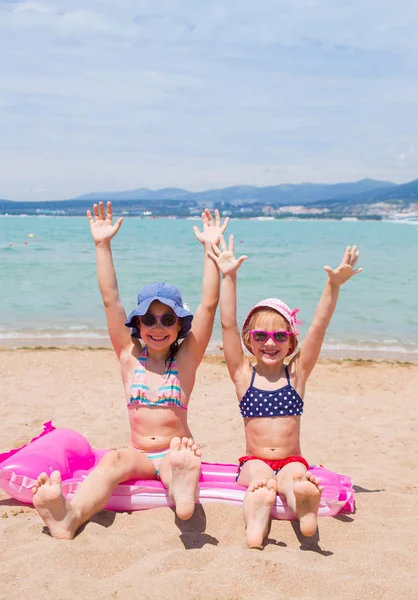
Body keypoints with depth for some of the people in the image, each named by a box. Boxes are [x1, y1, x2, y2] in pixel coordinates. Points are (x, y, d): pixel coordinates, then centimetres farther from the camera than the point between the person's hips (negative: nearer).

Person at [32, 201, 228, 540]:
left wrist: (210, 248, -13)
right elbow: (110, 300, -1)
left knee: (181, 459, -36)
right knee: (113, 460, -31)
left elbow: (209, 304, -8)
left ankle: (182, 488, -70)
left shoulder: (186, 358, 1)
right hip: (139, 454, 2)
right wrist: (103, 245, -5)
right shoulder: (130, 356, 6)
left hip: (174, 450, -1)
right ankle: (69, 517, -56)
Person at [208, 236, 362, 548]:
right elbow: (228, 325, -7)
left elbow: (319, 327, -6)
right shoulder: (244, 375, 2)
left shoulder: (296, 374, 4)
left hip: (292, 461, 0)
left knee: (295, 475, -34)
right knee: (261, 476, -34)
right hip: (254, 462, 0)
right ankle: (255, 522, -59)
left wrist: (334, 285, -16)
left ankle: (305, 509, -61)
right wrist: (229, 278, -13)